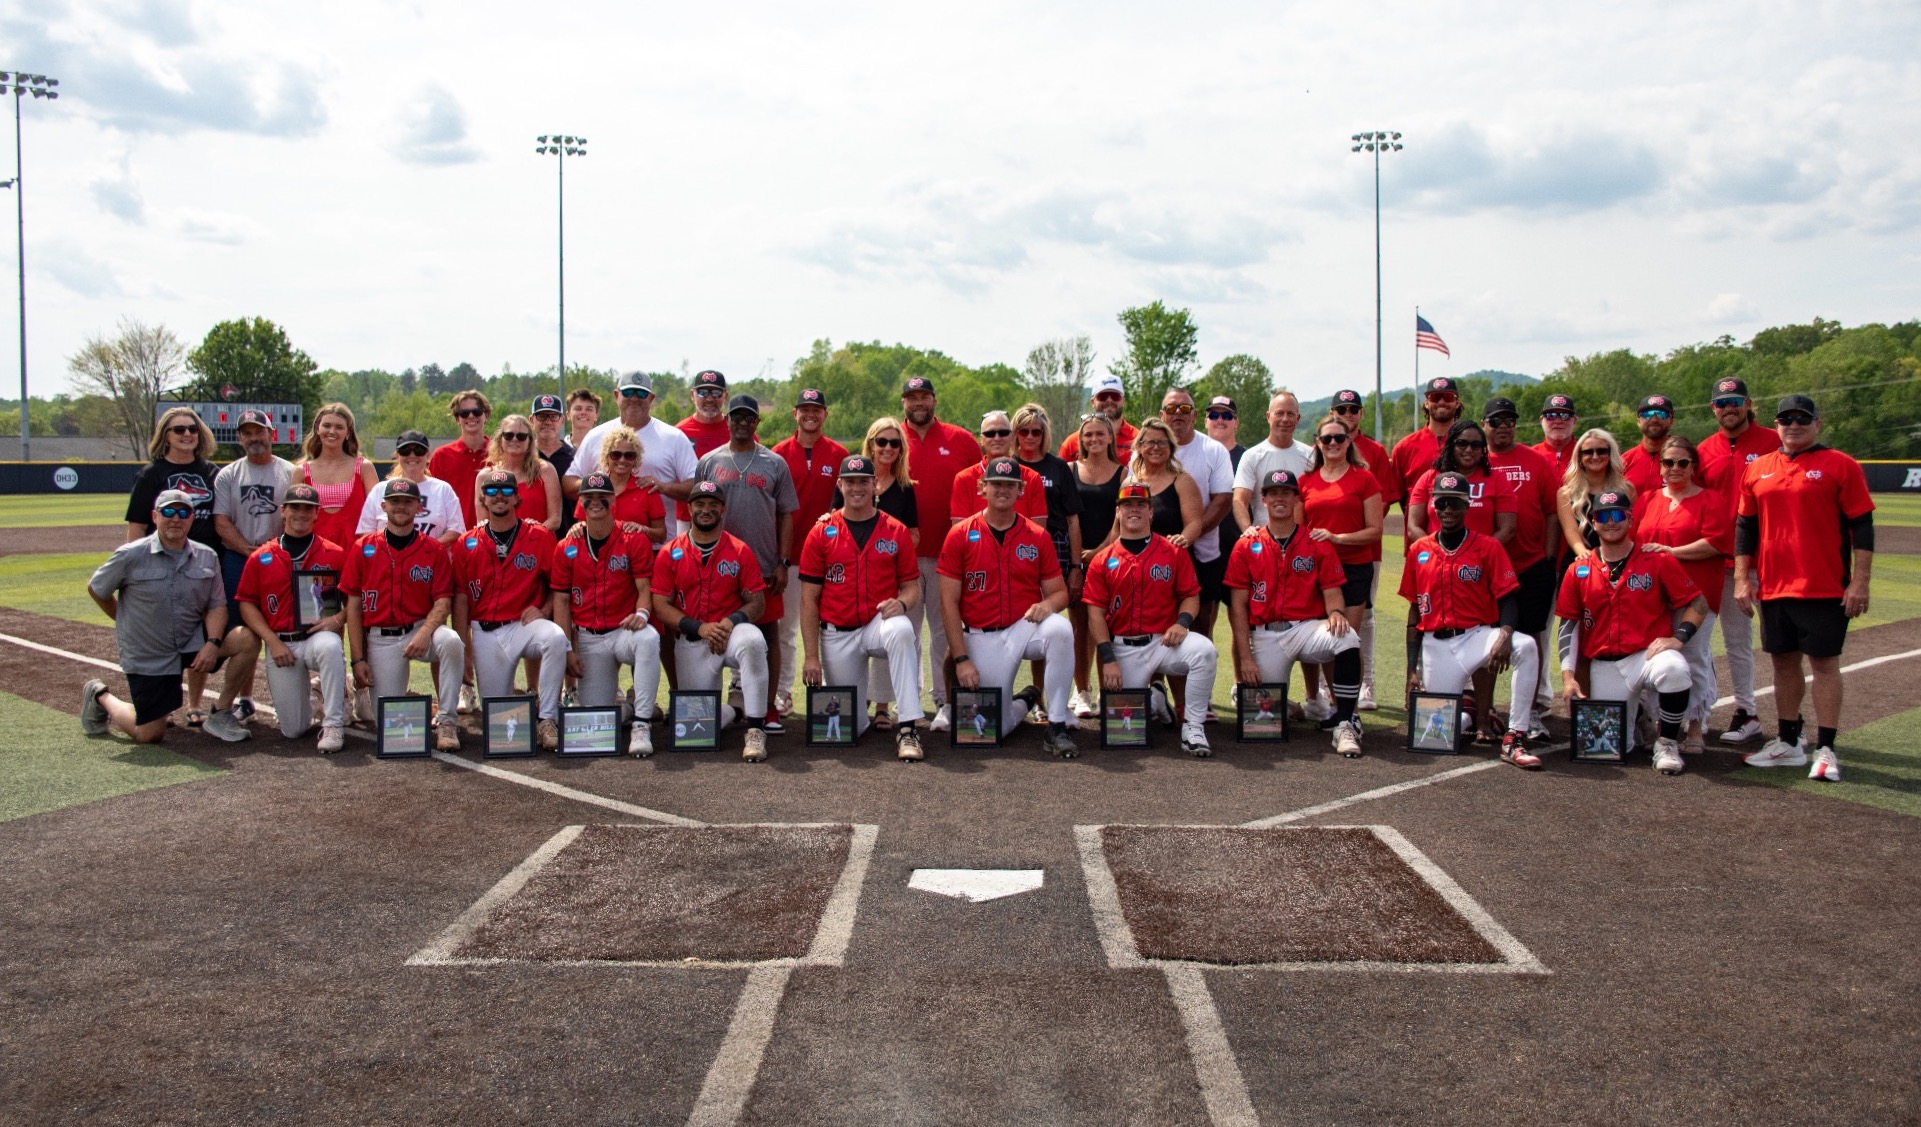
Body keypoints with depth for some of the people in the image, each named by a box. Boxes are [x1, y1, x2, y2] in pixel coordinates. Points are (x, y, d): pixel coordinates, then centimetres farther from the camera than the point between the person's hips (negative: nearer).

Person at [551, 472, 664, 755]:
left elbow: (645, 587, -3)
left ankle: (641, 725, -34)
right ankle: (626, 706, 32)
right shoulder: (567, 548, 6)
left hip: (625, 631, -3)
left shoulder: (635, 540, -1)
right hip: (588, 638, 3)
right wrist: (567, 649, -2)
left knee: (649, 639, -40)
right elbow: (561, 600, 5)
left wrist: (641, 613, -26)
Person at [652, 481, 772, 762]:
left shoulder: (740, 552, 2)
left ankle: (755, 730, -30)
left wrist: (732, 620, -19)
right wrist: (699, 627, -16)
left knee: (753, 640, -38)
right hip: (690, 643, 1)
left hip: (731, 633, -1)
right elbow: (661, 606, -2)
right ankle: (728, 712, 33)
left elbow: (757, 602, 1)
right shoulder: (670, 554, 2)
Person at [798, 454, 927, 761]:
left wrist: (901, 602, -18)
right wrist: (812, 656, -5)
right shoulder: (821, 532, 1)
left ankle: (908, 727, -34)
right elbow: (809, 598, 1)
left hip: (880, 623, -1)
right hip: (836, 634, 1)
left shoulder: (896, 531, 3)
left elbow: (912, 585, 8)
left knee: (901, 631, -39)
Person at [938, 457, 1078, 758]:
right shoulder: (960, 535, -2)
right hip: (982, 639, 0)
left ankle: (1056, 729, -22)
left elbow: (1060, 592, 7)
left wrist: (1048, 603, -20)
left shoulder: (1038, 537, 3)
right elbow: (949, 603, -4)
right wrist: (961, 659, -10)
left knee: (1060, 629, -34)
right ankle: (1025, 701, 35)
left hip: (1026, 628, 1)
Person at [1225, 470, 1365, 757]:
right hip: (1265, 635, 0)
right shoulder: (1246, 546, 6)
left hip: (1307, 627, 0)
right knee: (1268, 712, -8)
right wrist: (1245, 657, -6)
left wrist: (1336, 612, -23)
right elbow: (1238, 605, 2)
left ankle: (1343, 724, -25)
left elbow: (1332, 591, 2)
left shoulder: (1318, 544, 7)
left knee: (1347, 639, -33)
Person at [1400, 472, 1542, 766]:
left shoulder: (1488, 547, -1)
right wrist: (1412, 670, 7)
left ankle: (1514, 739, -31)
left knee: (1526, 647, -34)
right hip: (1435, 646, 2)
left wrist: (1504, 635, -28)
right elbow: (1415, 611, 10)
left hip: (1477, 635, -2)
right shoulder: (1418, 551, 7)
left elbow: (1508, 599, -6)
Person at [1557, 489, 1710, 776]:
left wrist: (1677, 638, -14)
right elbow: (1569, 625, 8)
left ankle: (1667, 744, -14)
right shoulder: (1579, 571, 7)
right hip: (1603, 666, 3)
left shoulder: (1658, 562, 1)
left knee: (1674, 669, -38)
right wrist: (1568, 676, 0)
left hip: (1649, 654, -2)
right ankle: (1635, 710, 33)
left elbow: (1698, 604, 2)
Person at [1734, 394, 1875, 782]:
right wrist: (1742, 578, 7)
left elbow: (1861, 528, -5)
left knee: (1824, 662, -2)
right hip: (1773, 588, 5)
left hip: (1825, 589, -5)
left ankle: (1825, 750, 1)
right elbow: (1745, 527, 14)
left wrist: (1859, 582, -11)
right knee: (1784, 662, 11)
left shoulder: (1841, 466, -3)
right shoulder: (1757, 470, 10)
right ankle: (1788, 743, 19)